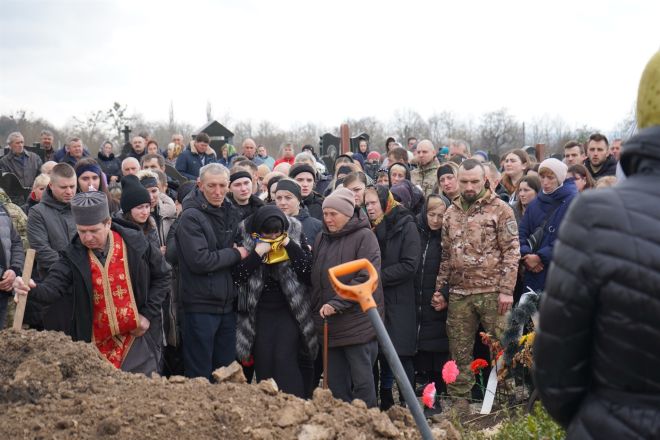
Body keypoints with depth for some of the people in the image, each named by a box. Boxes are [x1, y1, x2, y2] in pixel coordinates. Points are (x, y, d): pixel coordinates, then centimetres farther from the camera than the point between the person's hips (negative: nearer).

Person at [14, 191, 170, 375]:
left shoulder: (135, 244, -6)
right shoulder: (73, 255, -5)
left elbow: (161, 277, 4)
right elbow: (53, 287, -17)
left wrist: (148, 314, -4)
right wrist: (32, 290, -40)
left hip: (137, 338, -1)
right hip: (96, 345, 1)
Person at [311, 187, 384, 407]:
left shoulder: (364, 236, -7)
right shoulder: (322, 238, 13)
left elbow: (366, 278, -16)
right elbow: (315, 279, 20)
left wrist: (336, 303, -19)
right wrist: (317, 308, 9)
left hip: (358, 322, -6)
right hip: (330, 323, 6)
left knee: (362, 381, -1)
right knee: (336, 383, 10)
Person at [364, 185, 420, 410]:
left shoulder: (405, 225, -4)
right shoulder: (369, 229, 12)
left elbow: (410, 265, -12)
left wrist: (378, 277, -14)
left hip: (398, 302, -5)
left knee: (402, 356, -3)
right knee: (382, 355, 8)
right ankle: (385, 404, 17)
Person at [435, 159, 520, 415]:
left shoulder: (500, 209, -2)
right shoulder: (451, 212, 14)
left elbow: (512, 251, -5)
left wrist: (506, 290, -11)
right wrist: (439, 288, 12)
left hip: (492, 292, -4)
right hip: (459, 294, 5)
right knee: (459, 352, 8)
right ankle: (460, 404, 16)